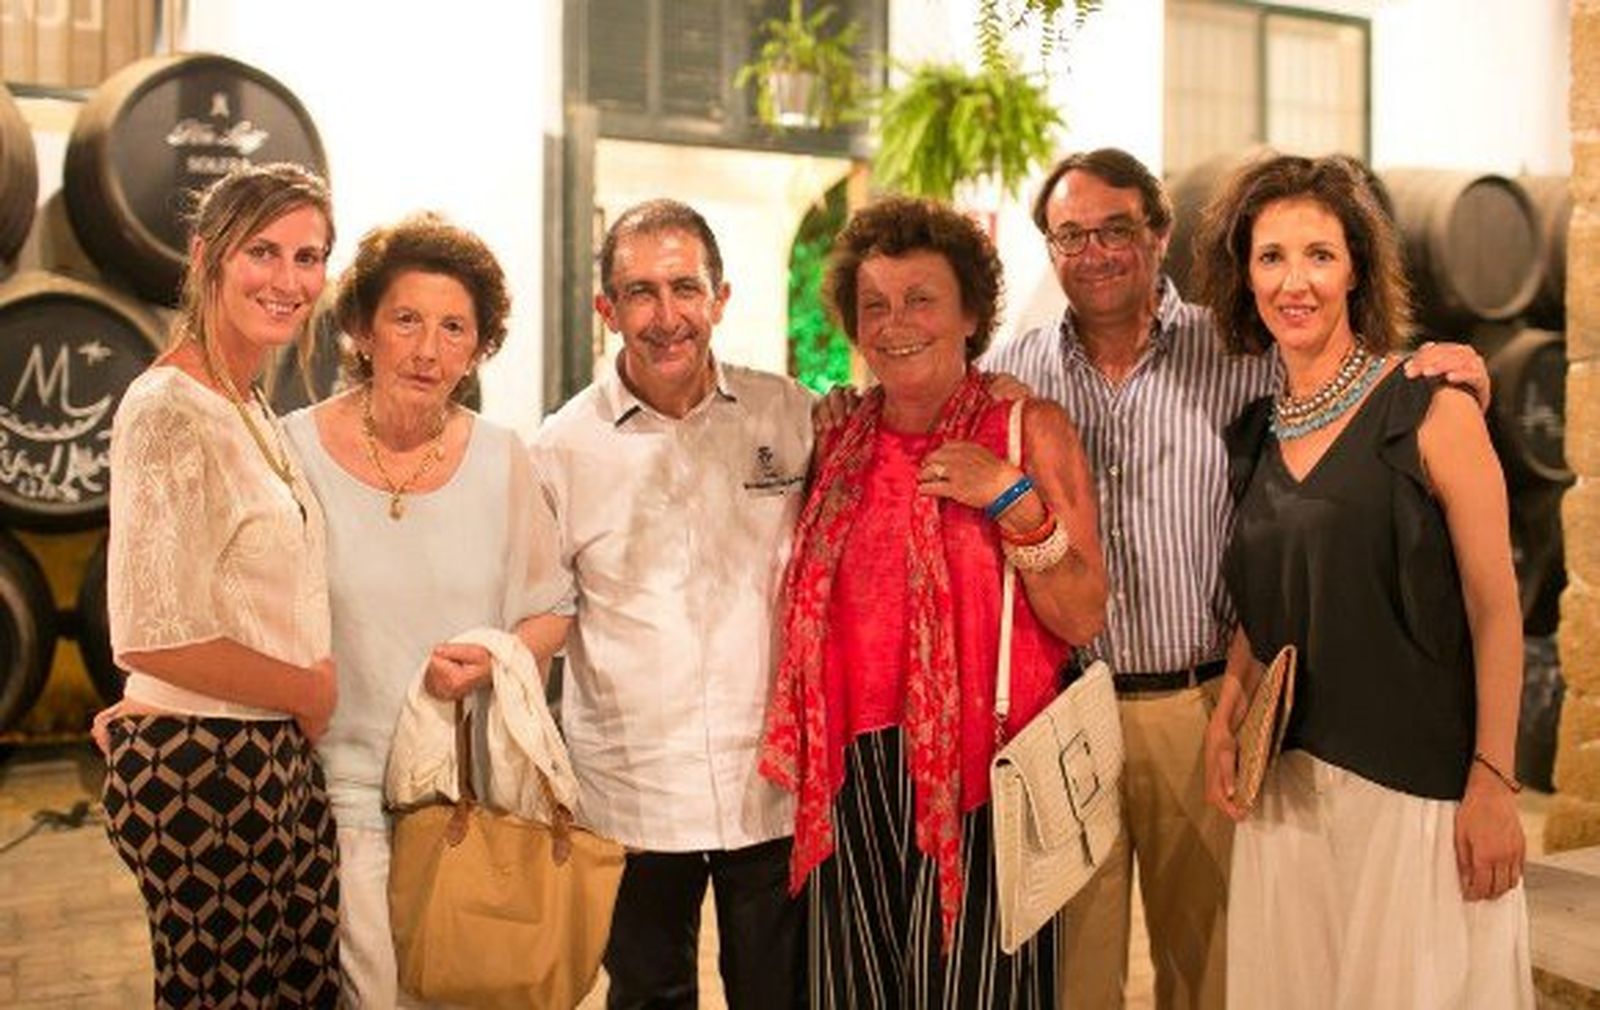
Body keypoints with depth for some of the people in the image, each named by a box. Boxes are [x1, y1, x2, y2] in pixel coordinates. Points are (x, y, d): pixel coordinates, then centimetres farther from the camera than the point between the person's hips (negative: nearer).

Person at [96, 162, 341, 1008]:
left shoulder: (253, 412, 12)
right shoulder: (168, 411, -15)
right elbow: (153, 638, -21)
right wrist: (310, 692, -9)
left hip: (277, 763, 8)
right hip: (204, 773, -8)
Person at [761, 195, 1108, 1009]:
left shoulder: (1029, 429, -2)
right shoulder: (839, 444, 8)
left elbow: (1084, 618, -7)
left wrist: (1013, 499, -16)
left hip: (980, 775, -3)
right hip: (854, 778, 4)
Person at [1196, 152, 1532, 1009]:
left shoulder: (1433, 413, -9)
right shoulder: (1255, 433, 7)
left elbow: (1496, 609, -10)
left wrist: (1493, 781, -14)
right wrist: (1225, 721, 1)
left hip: (1418, 778, -5)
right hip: (1288, 773, 5)